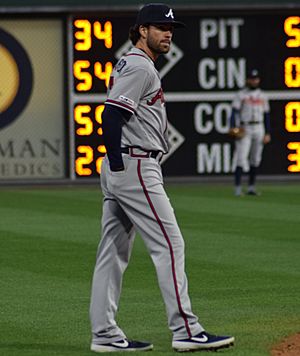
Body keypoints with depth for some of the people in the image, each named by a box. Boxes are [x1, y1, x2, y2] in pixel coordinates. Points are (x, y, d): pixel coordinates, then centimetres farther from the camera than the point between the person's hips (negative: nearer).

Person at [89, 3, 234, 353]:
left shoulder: (129, 65, 21)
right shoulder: (139, 67, -11)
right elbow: (112, 115, -21)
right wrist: (118, 167, -23)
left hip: (118, 170, 11)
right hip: (135, 167, -11)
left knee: (115, 251, 8)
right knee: (169, 245, -9)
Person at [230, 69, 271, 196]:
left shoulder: (262, 96, 12)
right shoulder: (241, 95, 0)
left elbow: (266, 115, 13)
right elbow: (234, 112, -7)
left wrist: (267, 133, 6)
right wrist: (233, 128, -20)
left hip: (259, 129, 4)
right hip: (244, 129, -4)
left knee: (256, 159, 7)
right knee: (241, 159, -11)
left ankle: (251, 187, 15)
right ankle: (237, 188, -14)